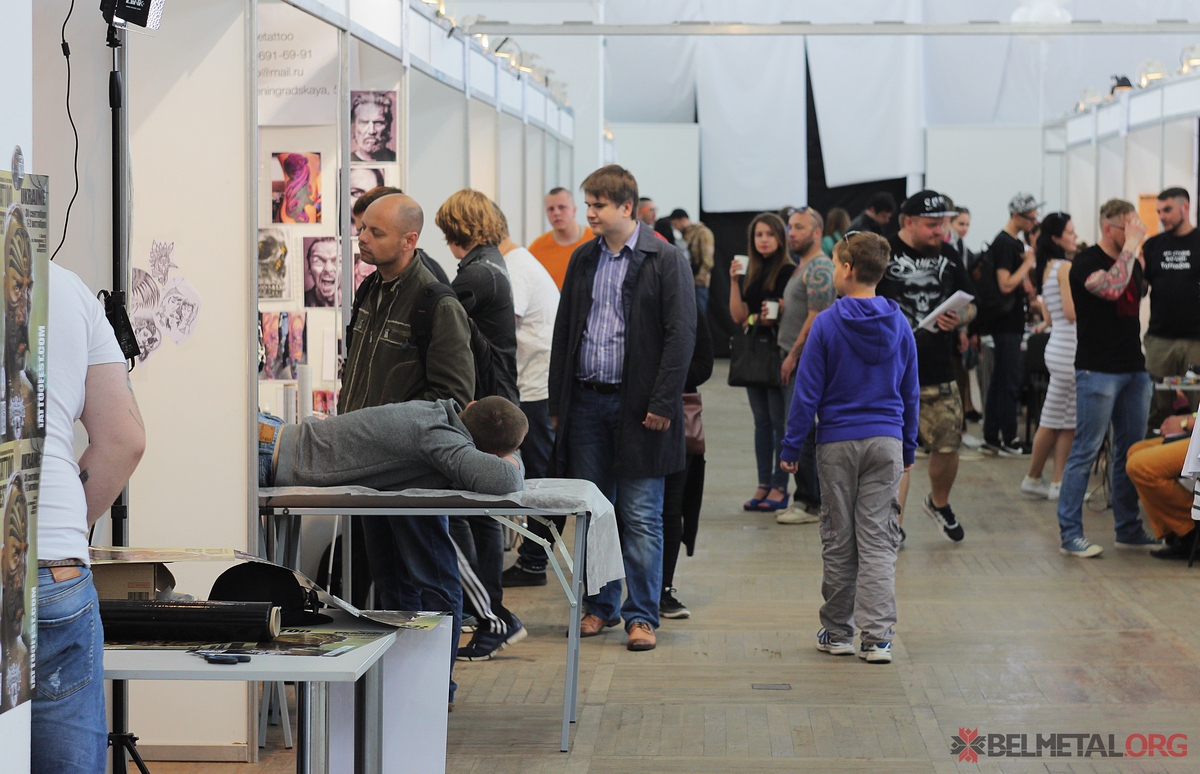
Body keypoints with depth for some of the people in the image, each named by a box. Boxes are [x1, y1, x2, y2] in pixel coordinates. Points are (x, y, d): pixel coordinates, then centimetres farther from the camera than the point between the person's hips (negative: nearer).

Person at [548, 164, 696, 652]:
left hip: (637, 406, -5)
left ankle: (642, 615, 5)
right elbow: (564, 332, 15)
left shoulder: (665, 260, -5)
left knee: (641, 517, -1)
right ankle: (601, 606, 21)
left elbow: (681, 334, -9)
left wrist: (662, 405, -15)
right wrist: (557, 402, 9)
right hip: (586, 402, 5)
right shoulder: (583, 260, 12)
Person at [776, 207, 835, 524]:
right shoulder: (802, 267, 19)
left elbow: (816, 317, -19)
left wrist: (793, 355, -17)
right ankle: (813, 498, 16)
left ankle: (808, 503, -6)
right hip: (796, 359, 10)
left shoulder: (819, 268, -13)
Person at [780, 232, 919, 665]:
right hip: (886, 442, 2)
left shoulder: (827, 325, -8)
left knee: (838, 540, 8)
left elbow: (807, 393, -6)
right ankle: (877, 637, -5)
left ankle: (837, 632, 16)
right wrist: (909, 447, 19)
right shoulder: (899, 325, 3)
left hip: (837, 444, -2)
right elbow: (911, 393, 10)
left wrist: (791, 447, 1)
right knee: (878, 540, 1)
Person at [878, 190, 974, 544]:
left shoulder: (947, 255, 10)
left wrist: (960, 318, -5)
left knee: (948, 445, 5)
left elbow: (970, 305, 19)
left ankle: (939, 503, 33)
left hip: (939, 373, 4)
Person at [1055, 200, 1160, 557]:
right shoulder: (1086, 262, -9)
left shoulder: (1133, 263, 15)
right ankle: (1070, 534, -3)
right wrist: (1132, 245, -21)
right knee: (1085, 453, -6)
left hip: (1133, 368, 8)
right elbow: (1111, 288, -29)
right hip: (1097, 370, -8)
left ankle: (1128, 528, 19)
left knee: (1130, 452, 10)